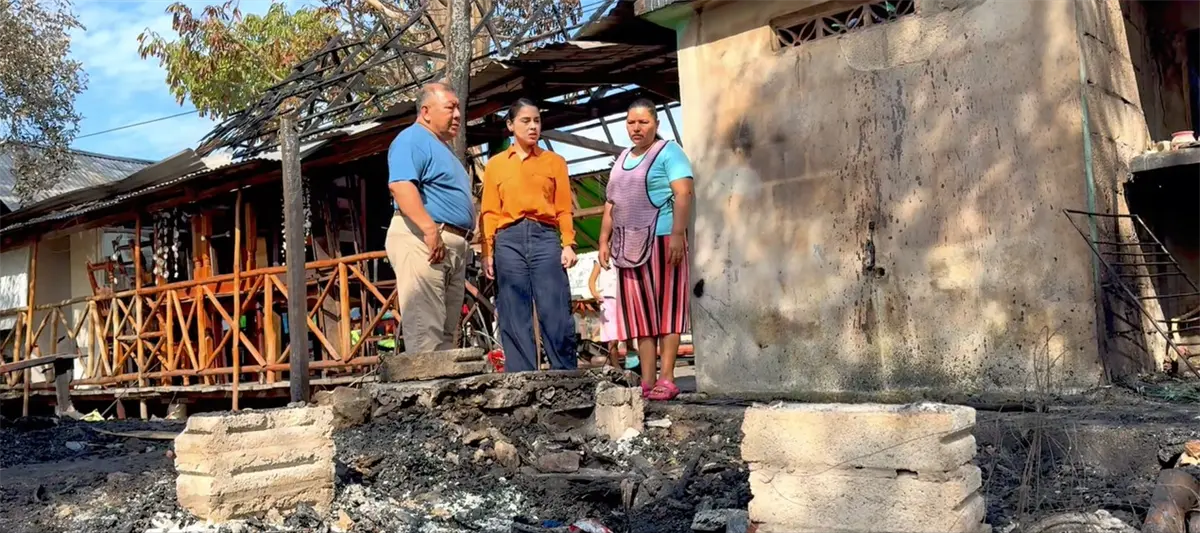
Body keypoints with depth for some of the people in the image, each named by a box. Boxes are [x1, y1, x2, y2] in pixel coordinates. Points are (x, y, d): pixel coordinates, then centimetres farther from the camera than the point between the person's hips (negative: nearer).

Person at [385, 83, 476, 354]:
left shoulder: (442, 148, 27)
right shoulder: (413, 139, -5)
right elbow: (400, 186, -21)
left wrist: (461, 242, 25)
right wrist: (430, 229, -28)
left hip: (453, 244, 10)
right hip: (421, 240, -10)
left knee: (445, 331, 9)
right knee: (424, 328, -14)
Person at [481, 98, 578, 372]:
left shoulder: (555, 161, 14)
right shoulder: (495, 164, 14)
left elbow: (563, 208, 9)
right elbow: (490, 212, 9)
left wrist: (568, 244, -4)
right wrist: (487, 252, -1)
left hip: (546, 238, 0)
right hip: (508, 241, 1)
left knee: (556, 316, -6)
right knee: (515, 320, 1)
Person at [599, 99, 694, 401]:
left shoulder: (668, 152, -1)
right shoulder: (622, 160, 21)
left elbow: (683, 193, -12)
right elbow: (611, 204, 22)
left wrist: (678, 234, -22)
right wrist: (604, 241, 13)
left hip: (661, 239, -7)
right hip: (628, 246, 7)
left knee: (665, 307, -5)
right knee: (639, 313, 4)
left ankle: (666, 380, -5)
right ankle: (647, 382, 6)